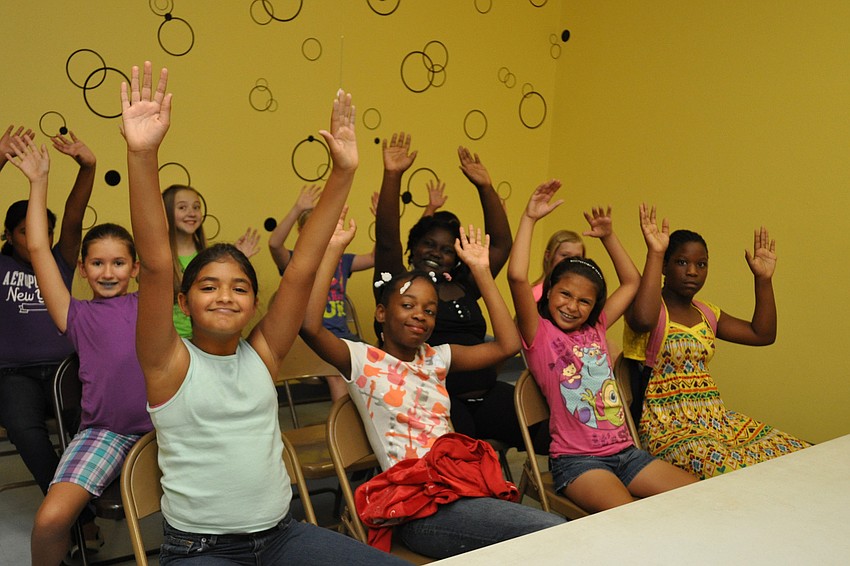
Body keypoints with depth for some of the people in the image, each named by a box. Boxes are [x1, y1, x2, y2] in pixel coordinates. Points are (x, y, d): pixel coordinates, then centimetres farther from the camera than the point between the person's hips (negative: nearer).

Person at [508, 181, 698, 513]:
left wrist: (608, 237, 18)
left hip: (625, 452, 7)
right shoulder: (540, 334, -3)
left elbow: (631, 282, 26)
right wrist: (529, 218, -14)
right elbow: (517, 277, -20)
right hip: (576, 459, -7)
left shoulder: (595, 329, 14)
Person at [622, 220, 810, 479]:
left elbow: (763, 334, 19)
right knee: (733, 471, -33)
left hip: (715, 417, 8)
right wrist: (654, 253, -26)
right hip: (667, 426, -8)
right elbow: (643, 319, -34)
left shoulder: (707, 314, 17)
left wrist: (763, 278, 13)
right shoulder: (652, 308, -7)